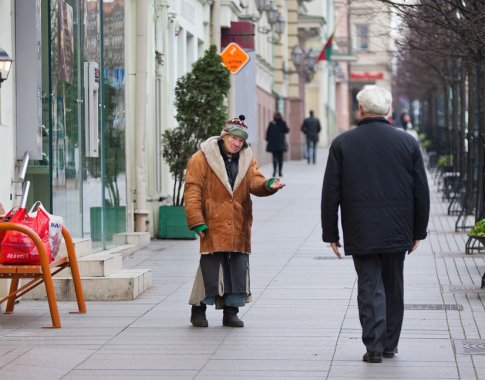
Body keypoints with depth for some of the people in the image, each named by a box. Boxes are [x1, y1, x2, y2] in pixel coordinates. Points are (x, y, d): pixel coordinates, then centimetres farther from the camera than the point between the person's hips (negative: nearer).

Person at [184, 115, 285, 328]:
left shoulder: (247, 160, 11)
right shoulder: (202, 158, -4)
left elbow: (254, 182, -4)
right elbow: (192, 190, -7)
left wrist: (267, 185, -28)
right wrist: (197, 221, -14)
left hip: (239, 227, 4)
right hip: (213, 225, -4)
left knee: (238, 269, 4)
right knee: (210, 268, -3)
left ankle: (231, 312, 16)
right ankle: (198, 310, 13)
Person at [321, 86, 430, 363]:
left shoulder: (342, 143, -3)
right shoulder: (408, 143, 0)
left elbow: (331, 192, -3)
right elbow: (421, 191, 3)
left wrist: (331, 233, 4)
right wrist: (419, 231, 11)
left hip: (360, 233, -2)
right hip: (397, 232, 2)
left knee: (370, 287, 2)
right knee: (393, 287, 14)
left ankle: (374, 347, -2)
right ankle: (390, 344, 22)